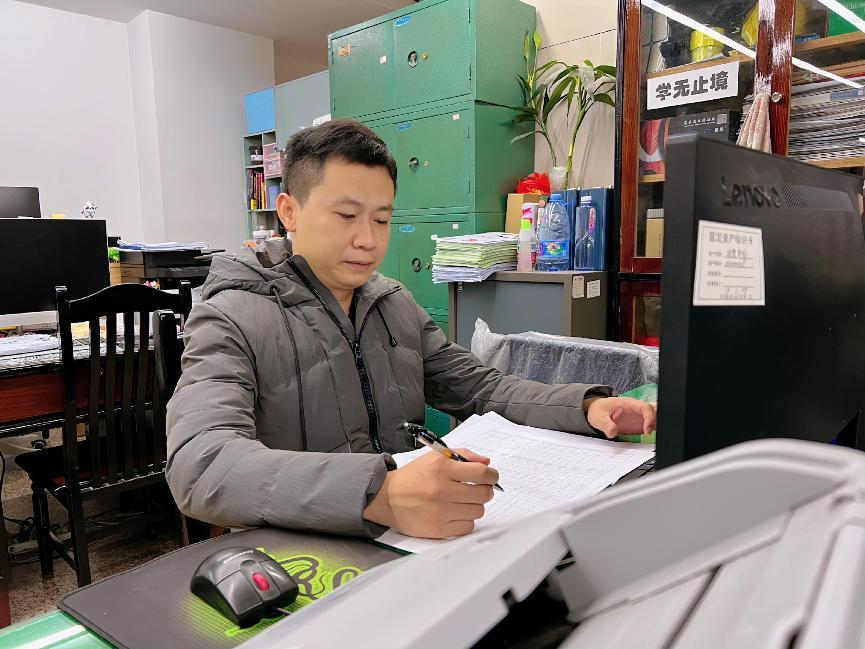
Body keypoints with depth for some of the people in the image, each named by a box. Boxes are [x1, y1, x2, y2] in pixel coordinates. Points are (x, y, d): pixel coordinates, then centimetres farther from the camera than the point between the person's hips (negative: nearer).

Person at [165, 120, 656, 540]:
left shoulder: (395, 304, 10)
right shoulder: (233, 320, -11)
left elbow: (479, 387, 13)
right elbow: (200, 465, -27)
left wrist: (587, 405, -4)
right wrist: (378, 495, -41)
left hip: (409, 538, 6)